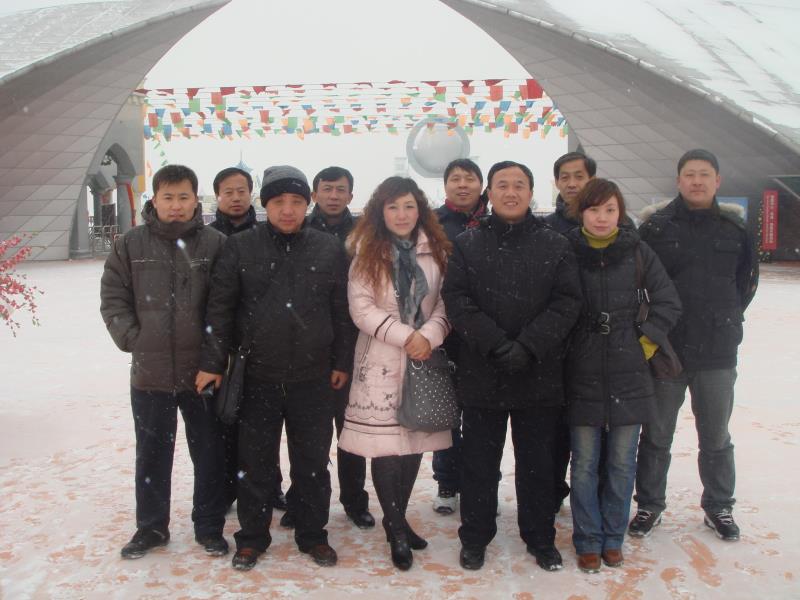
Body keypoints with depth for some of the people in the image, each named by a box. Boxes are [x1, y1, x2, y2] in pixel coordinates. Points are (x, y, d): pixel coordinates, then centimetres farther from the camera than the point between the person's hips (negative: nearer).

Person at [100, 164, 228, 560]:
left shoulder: (216, 244, -5)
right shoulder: (131, 245, 0)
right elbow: (113, 297, 4)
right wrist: (131, 337, -5)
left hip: (203, 371, -1)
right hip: (150, 374, 1)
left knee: (210, 453, 11)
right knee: (152, 454, 15)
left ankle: (209, 526, 27)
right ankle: (150, 527, 32)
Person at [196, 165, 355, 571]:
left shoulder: (329, 249, 1)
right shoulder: (240, 247, -2)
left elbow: (342, 310, 5)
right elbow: (219, 308, -2)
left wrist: (342, 362, 4)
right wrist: (213, 362, -4)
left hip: (313, 378, 1)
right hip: (257, 377, -1)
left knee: (313, 461, 11)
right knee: (255, 461, 11)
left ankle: (312, 534, 28)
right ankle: (252, 536, 27)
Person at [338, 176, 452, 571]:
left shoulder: (436, 251, 7)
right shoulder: (367, 253, 1)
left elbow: (446, 304, 4)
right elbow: (361, 309, -7)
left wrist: (429, 335, -14)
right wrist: (405, 335, -14)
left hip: (424, 359, 3)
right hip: (381, 360, -3)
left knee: (414, 440, 7)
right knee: (385, 444, -5)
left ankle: (398, 518, 25)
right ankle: (396, 529, 11)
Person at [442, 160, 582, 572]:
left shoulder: (555, 245, 4)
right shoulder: (467, 244, 4)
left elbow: (567, 302, -4)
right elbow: (456, 300, -6)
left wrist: (528, 346, -17)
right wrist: (496, 343, -18)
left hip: (539, 375, 0)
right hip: (480, 373, 0)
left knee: (537, 462, 12)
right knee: (479, 462, 10)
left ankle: (540, 539, 29)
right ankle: (474, 538, 26)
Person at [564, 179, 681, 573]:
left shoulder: (637, 253, 1)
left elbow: (668, 302, 6)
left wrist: (647, 342, 0)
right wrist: (562, 350, 1)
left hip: (628, 377, 1)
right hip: (582, 377, -1)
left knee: (621, 464, 9)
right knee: (585, 465, 5)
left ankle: (613, 538, 25)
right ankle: (588, 541, 20)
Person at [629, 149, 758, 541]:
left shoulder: (734, 226, 3)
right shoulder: (656, 225, -4)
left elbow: (747, 277, 16)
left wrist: (730, 316, 10)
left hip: (718, 350, 2)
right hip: (665, 348, -2)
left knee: (716, 436, 14)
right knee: (656, 434, 9)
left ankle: (718, 507, 31)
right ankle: (649, 504, 25)